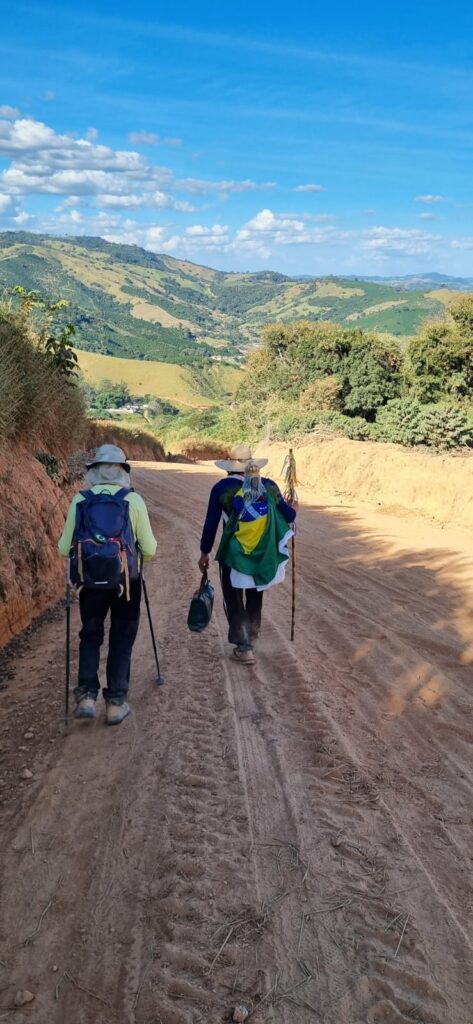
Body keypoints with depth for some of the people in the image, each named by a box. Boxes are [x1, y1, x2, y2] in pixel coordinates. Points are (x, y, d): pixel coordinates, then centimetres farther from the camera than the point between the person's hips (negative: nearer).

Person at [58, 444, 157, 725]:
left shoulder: (80, 500, -3)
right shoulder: (134, 500, -6)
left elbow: (64, 548, 0)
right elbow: (149, 549, -6)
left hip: (91, 580, 1)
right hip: (126, 580, -1)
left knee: (90, 635, 18)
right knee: (122, 639, 12)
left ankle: (87, 696, 6)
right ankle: (116, 702, 12)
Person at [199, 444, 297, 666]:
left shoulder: (222, 488, -8)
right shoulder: (269, 486, -3)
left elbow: (211, 524, -7)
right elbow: (288, 516, 1)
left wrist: (205, 553, 3)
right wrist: (293, 509, 25)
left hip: (233, 554, -3)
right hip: (263, 553, 3)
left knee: (234, 600, 10)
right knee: (255, 595, 26)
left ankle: (244, 647, 4)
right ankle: (252, 633, 43)